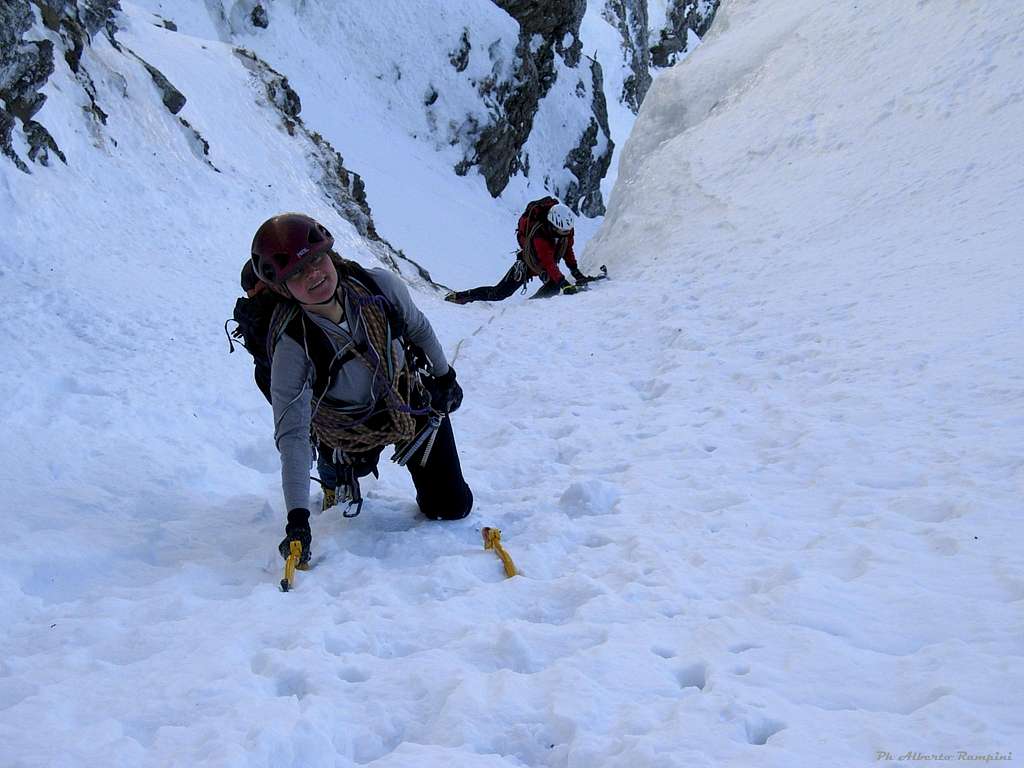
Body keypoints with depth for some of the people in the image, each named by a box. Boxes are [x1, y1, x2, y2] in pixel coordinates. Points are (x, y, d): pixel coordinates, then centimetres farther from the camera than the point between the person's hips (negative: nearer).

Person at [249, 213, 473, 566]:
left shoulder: (380, 285, -27)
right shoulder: (292, 346, -35)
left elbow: (419, 330, -4)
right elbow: (291, 434, -36)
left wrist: (444, 377, 10)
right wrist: (297, 518, -43)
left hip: (415, 407, 2)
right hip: (350, 429, -2)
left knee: (451, 506, 10)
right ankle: (335, 476, 52)